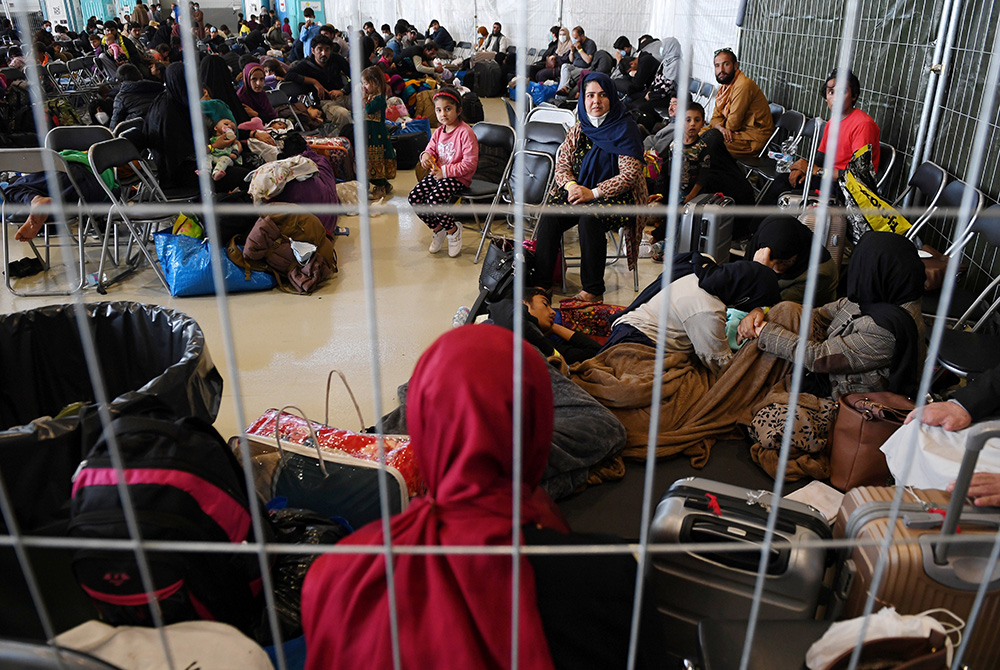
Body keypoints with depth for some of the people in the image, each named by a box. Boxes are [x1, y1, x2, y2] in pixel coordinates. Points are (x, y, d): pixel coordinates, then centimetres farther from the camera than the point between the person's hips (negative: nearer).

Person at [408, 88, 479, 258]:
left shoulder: (465, 132, -15)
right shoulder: (438, 132, 10)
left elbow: (470, 163, -19)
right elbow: (431, 149, 20)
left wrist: (445, 171, -21)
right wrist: (426, 155, -8)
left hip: (458, 178, -8)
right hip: (437, 173, 8)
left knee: (434, 200, -31)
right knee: (414, 198, -10)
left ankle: (453, 229, -3)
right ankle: (437, 229, 10)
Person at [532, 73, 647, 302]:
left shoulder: (625, 129, -7)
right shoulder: (578, 129, 10)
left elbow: (630, 176, -13)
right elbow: (562, 164, 10)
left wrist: (593, 193, -20)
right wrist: (571, 185, -13)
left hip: (617, 196, -5)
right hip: (579, 190, 5)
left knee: (590, 218, -34)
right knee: (550, 215, -23)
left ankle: (593, 288, -22)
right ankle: (541, 282, -19)